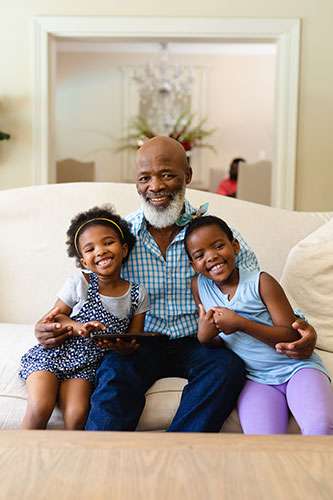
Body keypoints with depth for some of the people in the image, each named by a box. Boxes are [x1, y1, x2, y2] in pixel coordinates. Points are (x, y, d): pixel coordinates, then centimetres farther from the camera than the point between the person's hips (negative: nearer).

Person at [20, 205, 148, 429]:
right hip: (51, 356, -1)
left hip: (85, 366, 1)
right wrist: (79, 327, -19)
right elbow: (55, 316, 1)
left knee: (77, 415, -20)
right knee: (40, 408, -21)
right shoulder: (79, 283, -9)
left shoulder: (138, 295, -3)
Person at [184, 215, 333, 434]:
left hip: (296, 367, -1)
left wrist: (241, 323, -19)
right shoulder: (199, 286, 5)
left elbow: (292, 336, -9)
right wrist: (204, 336, -15)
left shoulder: (260, 282, -6)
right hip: (255, 379, 2)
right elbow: (215, 345, 10)